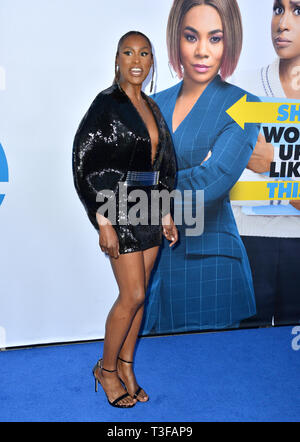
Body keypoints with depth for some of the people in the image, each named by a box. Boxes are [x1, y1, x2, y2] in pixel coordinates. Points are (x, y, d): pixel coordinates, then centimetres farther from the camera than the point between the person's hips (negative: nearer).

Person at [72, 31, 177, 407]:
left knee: (138, 295, 11)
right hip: (120, 210, -7)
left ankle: (126, 367, 27)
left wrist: (166, 216, 13)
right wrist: (103, 222, -18)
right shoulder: (106, 104, -8)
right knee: (133, 295, -4)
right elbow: (86, 164, -14)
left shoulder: (151, 107, 13)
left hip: (149, 209, 7)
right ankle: (106, 369, 19)